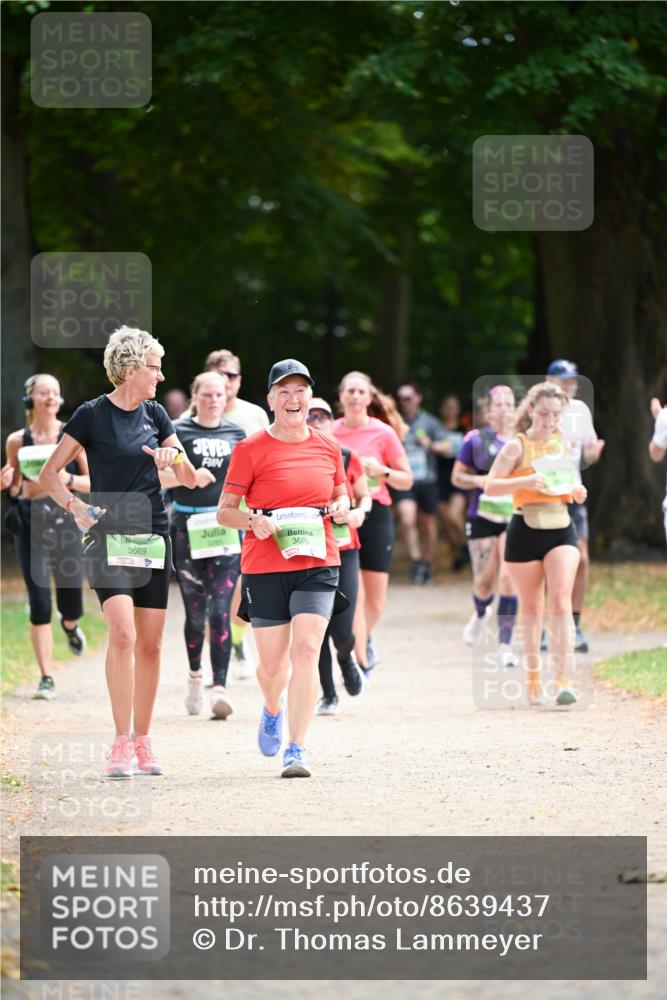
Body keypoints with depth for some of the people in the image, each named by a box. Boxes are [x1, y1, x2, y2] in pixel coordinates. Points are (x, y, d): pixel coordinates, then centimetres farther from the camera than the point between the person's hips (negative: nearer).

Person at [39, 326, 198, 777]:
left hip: (154, 536, 5)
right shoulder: (92, 415, -4)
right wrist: (75, 506, -14)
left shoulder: (155, 414, 10)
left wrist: (175, 457, -8)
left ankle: (142, 740, 15)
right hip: (110, 536, -5)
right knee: (123, 633, -19)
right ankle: (121, 743, -18)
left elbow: (191, 480, 13)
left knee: (150, 643, 5)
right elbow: (49, 474, 0)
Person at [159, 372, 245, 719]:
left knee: (220, 611, -9)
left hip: (227, 530, 1)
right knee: (195, 611, 6)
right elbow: (154, 475, -5)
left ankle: (219, 687, -15)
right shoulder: (178, 432, 2)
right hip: (188, 530, -1)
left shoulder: (236, 434, 11)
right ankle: (195, 674, 31)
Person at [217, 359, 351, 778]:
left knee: (306, 649, -15)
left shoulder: (328, 448, 8)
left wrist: (341, 506, 1)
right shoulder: (251, 450, -2)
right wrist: (253, 520, -19)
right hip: (265, 567, -1)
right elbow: (224, 511, 1)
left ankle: (297, 750, -12)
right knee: (273, 664, 5)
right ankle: (273, 710, 42)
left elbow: (341, 493, 24)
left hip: (318, 563, 1)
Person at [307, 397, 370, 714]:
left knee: (342, 631, -8)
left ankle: (346, 658, 29)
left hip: (344, 550, 0)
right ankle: (328, 694, 14)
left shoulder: (348, 459, 3)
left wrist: (360, 511, -6)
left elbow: (364, 495, 16)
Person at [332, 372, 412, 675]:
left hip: (375, 514, 0)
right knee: (353, 595, -11)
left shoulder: (383, 433, 0)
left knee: (375, 602, 5)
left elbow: (406, 480, 4)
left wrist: (382, 471, -14)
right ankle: (363, 664, -4)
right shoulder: (329, 433, 4)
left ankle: (364, 640, 37)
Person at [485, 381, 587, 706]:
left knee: (561, 601, -12)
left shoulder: (563, 445, 10)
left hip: (561, 529, 2)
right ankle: (533, 676, 25)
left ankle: (563, 680, -18)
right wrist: (525, 481, -26)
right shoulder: (517, 446, -4)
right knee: (531, 607, 9)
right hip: (526, 530, -2)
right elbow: (490, 486, -12)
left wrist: (578, 492, -1)